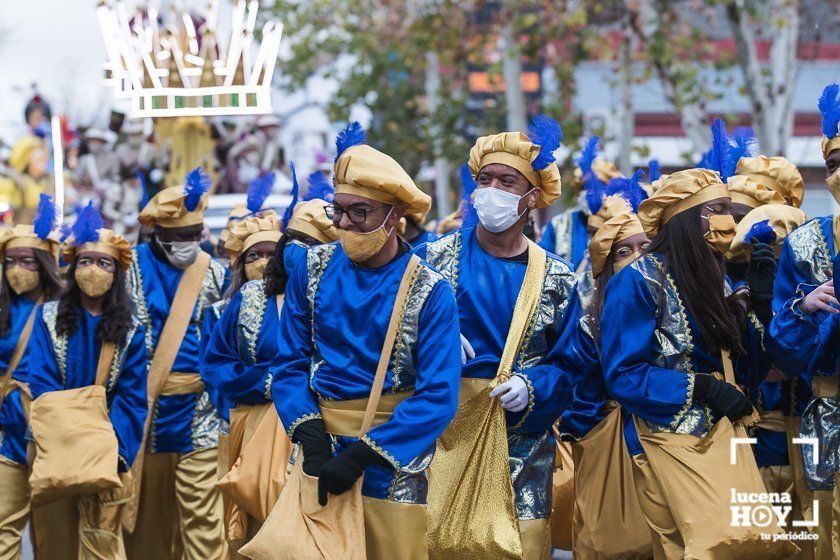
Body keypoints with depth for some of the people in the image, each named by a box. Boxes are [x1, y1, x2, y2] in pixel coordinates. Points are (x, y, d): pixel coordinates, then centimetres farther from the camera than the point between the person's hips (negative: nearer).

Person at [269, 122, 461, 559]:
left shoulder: (429, 292, -10)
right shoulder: (313, 269, -1)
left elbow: (438, 396, -15)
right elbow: (289, 365, 3)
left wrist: (362, 455, -22)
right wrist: (309, 433, -14)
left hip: (394, 463, -3)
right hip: (322, 445, 3)